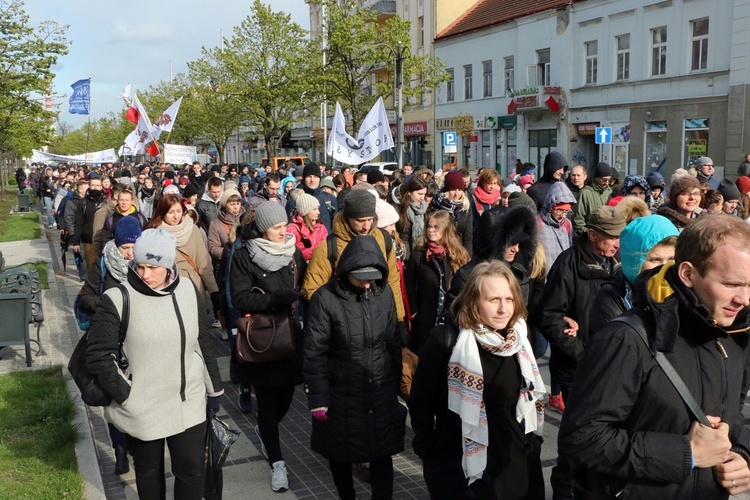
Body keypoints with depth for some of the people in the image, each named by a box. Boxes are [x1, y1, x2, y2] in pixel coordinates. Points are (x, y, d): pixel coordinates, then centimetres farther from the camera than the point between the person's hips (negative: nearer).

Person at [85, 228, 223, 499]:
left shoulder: (188, 291, -2)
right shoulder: (118, 299, -13)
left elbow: (204, 344, 7)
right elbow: (97, 355, -11)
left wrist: (214, 389, 11)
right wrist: (125, 395, -12)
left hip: (189, 403, 2)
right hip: (142, 409, -2)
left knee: (192, 468, 6)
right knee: (149, 471, 17)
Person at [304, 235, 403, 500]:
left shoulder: (384, 292, -3)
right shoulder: (325, 298, -15)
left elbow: (393, 343, 6)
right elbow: (314, 352, -11)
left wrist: (397, 385, 10)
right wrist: (318, 398, -11)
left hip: (382, 392, 2)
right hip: (341, 394, -2)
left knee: (382, 455, 8)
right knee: (341, 456, 16)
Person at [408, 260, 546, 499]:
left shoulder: (519, 339, 1)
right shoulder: (447, 340, -16)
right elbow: (421, 401, -9)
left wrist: (532, 443, 10)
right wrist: (430, 451, -7)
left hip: (517, 465, 5)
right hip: (461, 468, -5)